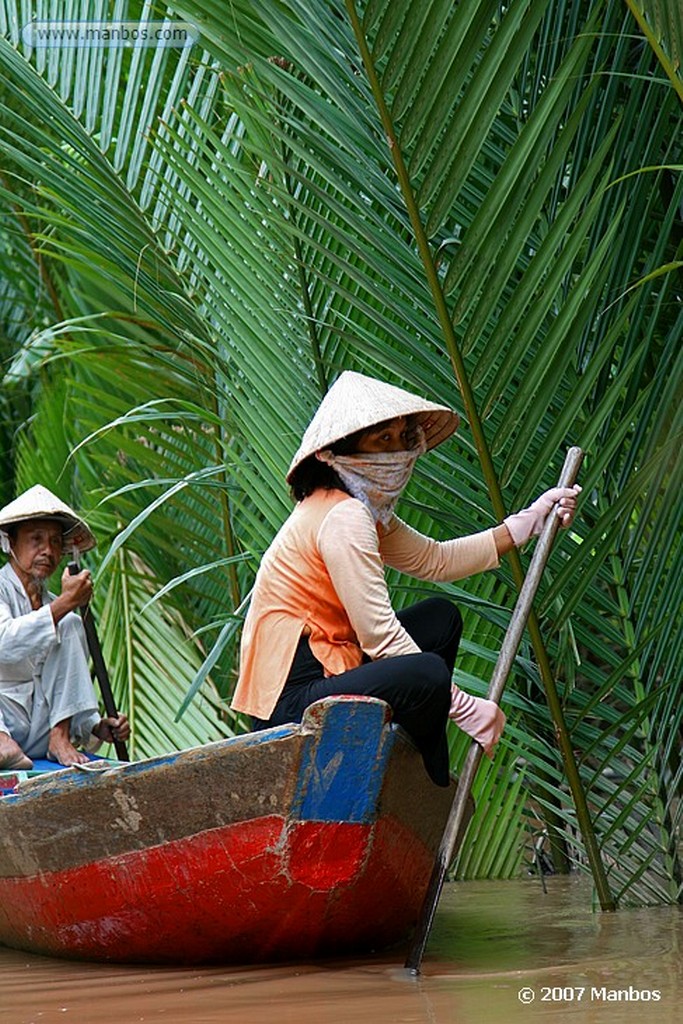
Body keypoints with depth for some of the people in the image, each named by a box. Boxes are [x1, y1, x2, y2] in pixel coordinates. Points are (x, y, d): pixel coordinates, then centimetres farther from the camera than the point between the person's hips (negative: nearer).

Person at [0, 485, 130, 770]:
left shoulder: (58, 609, 14)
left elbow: (69, 689, 18)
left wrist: (98, 727, -1)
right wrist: (65, 603, -25)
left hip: (40, 736, 6)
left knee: (70, 625, -5)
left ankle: (59, 737, -17)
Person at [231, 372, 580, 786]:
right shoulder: (342, 517, -19)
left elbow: (435, 560, 23)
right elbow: (380, 636, -22)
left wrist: (531, 520, 20)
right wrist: (465, 707, -17)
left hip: (319, 671, 12)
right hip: (292, 701, -12)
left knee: (440, 616, 19)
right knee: (426, 674, -31)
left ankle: (432, 791, 16)